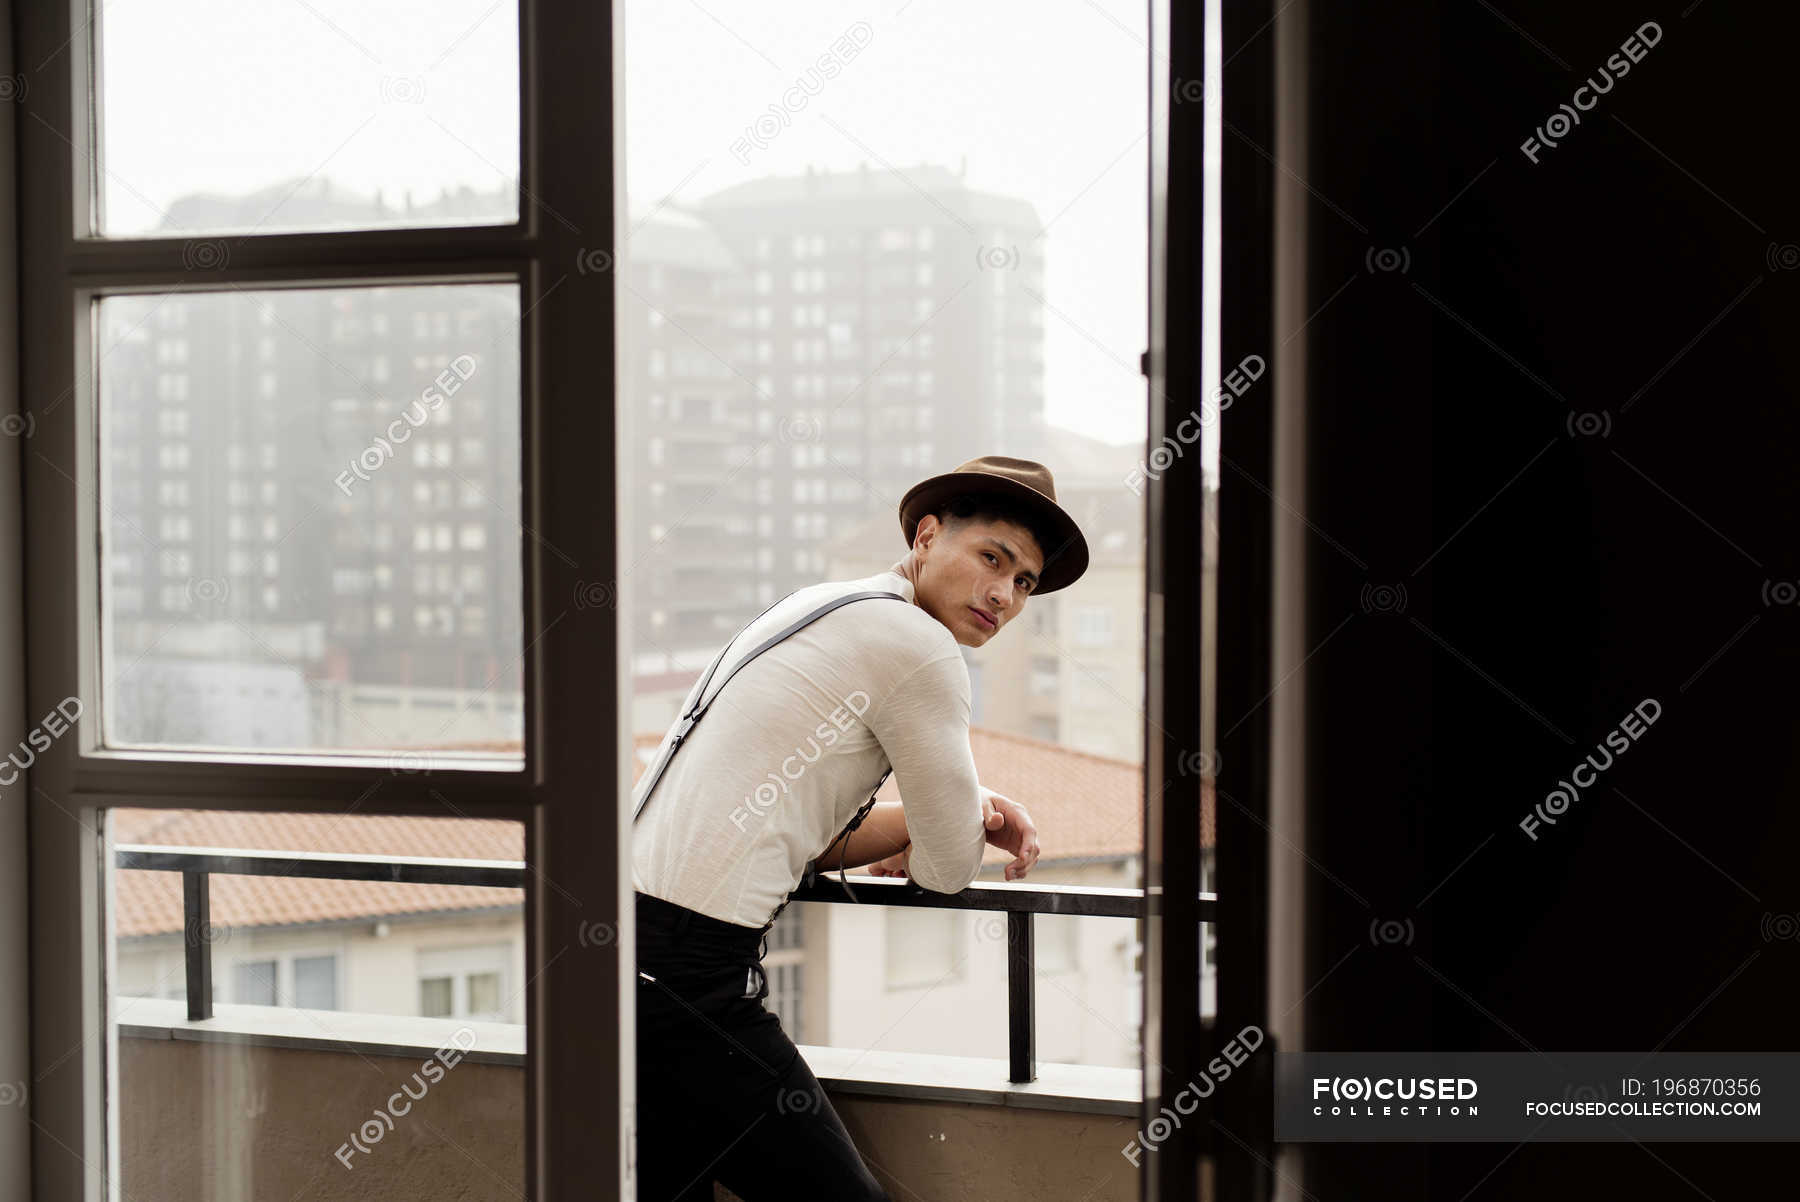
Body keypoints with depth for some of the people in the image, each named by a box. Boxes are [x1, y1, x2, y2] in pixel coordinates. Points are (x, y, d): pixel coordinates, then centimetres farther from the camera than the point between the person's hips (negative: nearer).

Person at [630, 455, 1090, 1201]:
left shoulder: (820, 609, 20)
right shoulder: (917, 644, -9)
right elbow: (949, 871, -2)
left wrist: (963, 807, 13)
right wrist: (921, 850, 22)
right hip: (687, 972, -10)